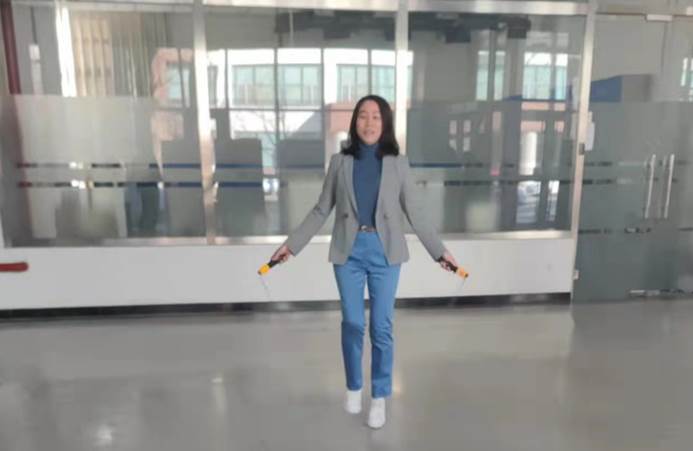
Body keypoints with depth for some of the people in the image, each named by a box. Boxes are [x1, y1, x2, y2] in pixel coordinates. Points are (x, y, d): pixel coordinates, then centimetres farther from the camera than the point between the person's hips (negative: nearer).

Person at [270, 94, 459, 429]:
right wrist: (291, 244, 2)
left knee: (381, 326, 4)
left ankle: (379, 397, 24)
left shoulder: (397, 163, 3)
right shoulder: (340, 162, 3)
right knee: (352, 323, 8)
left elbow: (413, 212, 5)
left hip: (384, 251, 0)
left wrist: (439, 250, 2)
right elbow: (321, 210, 6)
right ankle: (353, 387, 33)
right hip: (349, 251, 1)